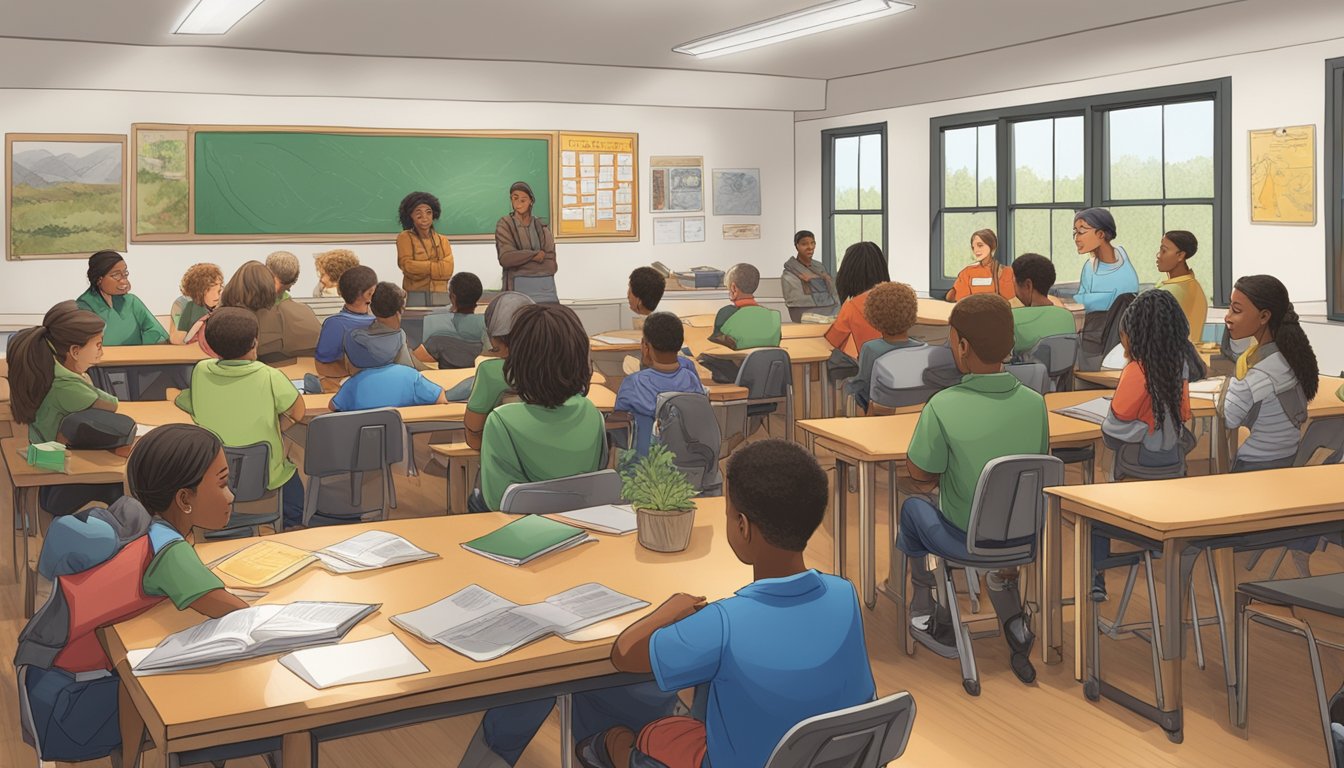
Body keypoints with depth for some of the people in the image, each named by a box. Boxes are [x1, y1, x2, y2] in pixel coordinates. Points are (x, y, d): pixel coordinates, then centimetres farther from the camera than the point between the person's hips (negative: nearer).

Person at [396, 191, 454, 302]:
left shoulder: (442, 240, 12)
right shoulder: (404, 238, 4)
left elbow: (447, 270, -2)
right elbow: (407, 266, -9)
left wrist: (419, 269, -7)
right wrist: (437, 266, -4)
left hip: (440, 296, 3)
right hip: (414, 296, -2)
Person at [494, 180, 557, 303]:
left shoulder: (542, 227, 11)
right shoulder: (504, 225, 4)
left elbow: (551, 264, 3)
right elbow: (505, 258, -8)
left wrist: (520, 258, -6)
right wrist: (534, 255, -4)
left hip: (545, 288, 3)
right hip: (519, 288, -3)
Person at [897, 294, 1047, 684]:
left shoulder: (943, 407, -24)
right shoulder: (1034, 402, -10)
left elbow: (920, 478, -14)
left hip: (965, 542, -3)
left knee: (914, 505, 26)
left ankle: (928, 617, 36)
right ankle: (1014, 623, 25)